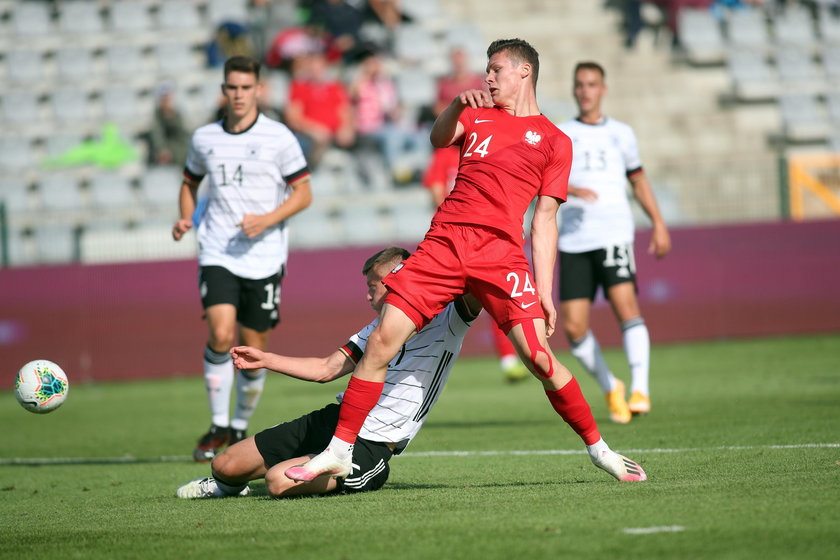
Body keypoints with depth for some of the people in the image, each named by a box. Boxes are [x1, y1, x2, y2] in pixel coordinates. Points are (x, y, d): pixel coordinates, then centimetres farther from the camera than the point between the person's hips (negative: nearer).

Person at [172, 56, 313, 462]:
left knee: (253, 349, 3)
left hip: (263, 257, -1)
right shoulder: (204, 138, 7)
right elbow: (190, 182, 23)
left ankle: (240, 428, 24)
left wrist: (267, 220, -17)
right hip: (217, 254, 1)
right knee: (221, 334, -19)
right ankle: (218, 426, -5)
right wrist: (185, 219, 3)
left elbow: (303, 193, 0)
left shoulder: (279, 138, -2)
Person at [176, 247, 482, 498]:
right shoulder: (379, 327, 17)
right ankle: (229, 486, 42)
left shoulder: (445, 321, -6)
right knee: (225, 465, 5)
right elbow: (325, 370, 23)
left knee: (279, 481, -32)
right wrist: (264, 359, 23)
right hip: (333, 420, 8)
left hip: (371, 446, -8)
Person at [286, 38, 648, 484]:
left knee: (540, 358, -11)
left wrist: (545, 291, 1)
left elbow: (544, 219, 8)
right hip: (444, 242, 3)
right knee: (381, 342, -8)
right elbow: (439, 139, 2)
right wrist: (457, 104, -18)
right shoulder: (477, 115, 23)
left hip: (500, 250, -3)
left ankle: (597, 448, 8)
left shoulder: (554, 141, 13)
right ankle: (339, 452, -1)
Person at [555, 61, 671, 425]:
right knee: (573, 326, -6)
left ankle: (640, 390, -27)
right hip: (573, 240, 1)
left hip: (614, 234, -1)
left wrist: (658, 223, 19)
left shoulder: (621, 133, 17)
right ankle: (610, 389, 15)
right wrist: (570, 190, -18)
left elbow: (638, 180, 27)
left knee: (625, 303, -24)